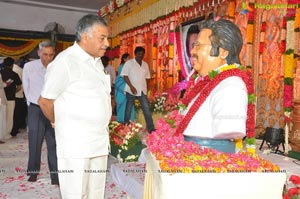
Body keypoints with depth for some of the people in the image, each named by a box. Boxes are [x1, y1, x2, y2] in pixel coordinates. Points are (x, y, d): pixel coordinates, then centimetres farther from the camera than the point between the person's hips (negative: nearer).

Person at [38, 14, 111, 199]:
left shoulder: (97, 61, 12)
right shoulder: (65, 61, -13)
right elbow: (45, 101, -8)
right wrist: (61, 124, 6)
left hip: (100, 142, 7)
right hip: (76, 144, -7)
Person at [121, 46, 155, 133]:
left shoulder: (145, 64, 12)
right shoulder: (129, 63, -2)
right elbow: (125, 76, -8)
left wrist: (146, 89, 10)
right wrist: (131, 86, -16)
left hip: (142, 91, 4)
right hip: (131, 90, -4)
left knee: (147, 109, -1)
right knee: (128, 109, 7)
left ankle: (151, 128, 1)